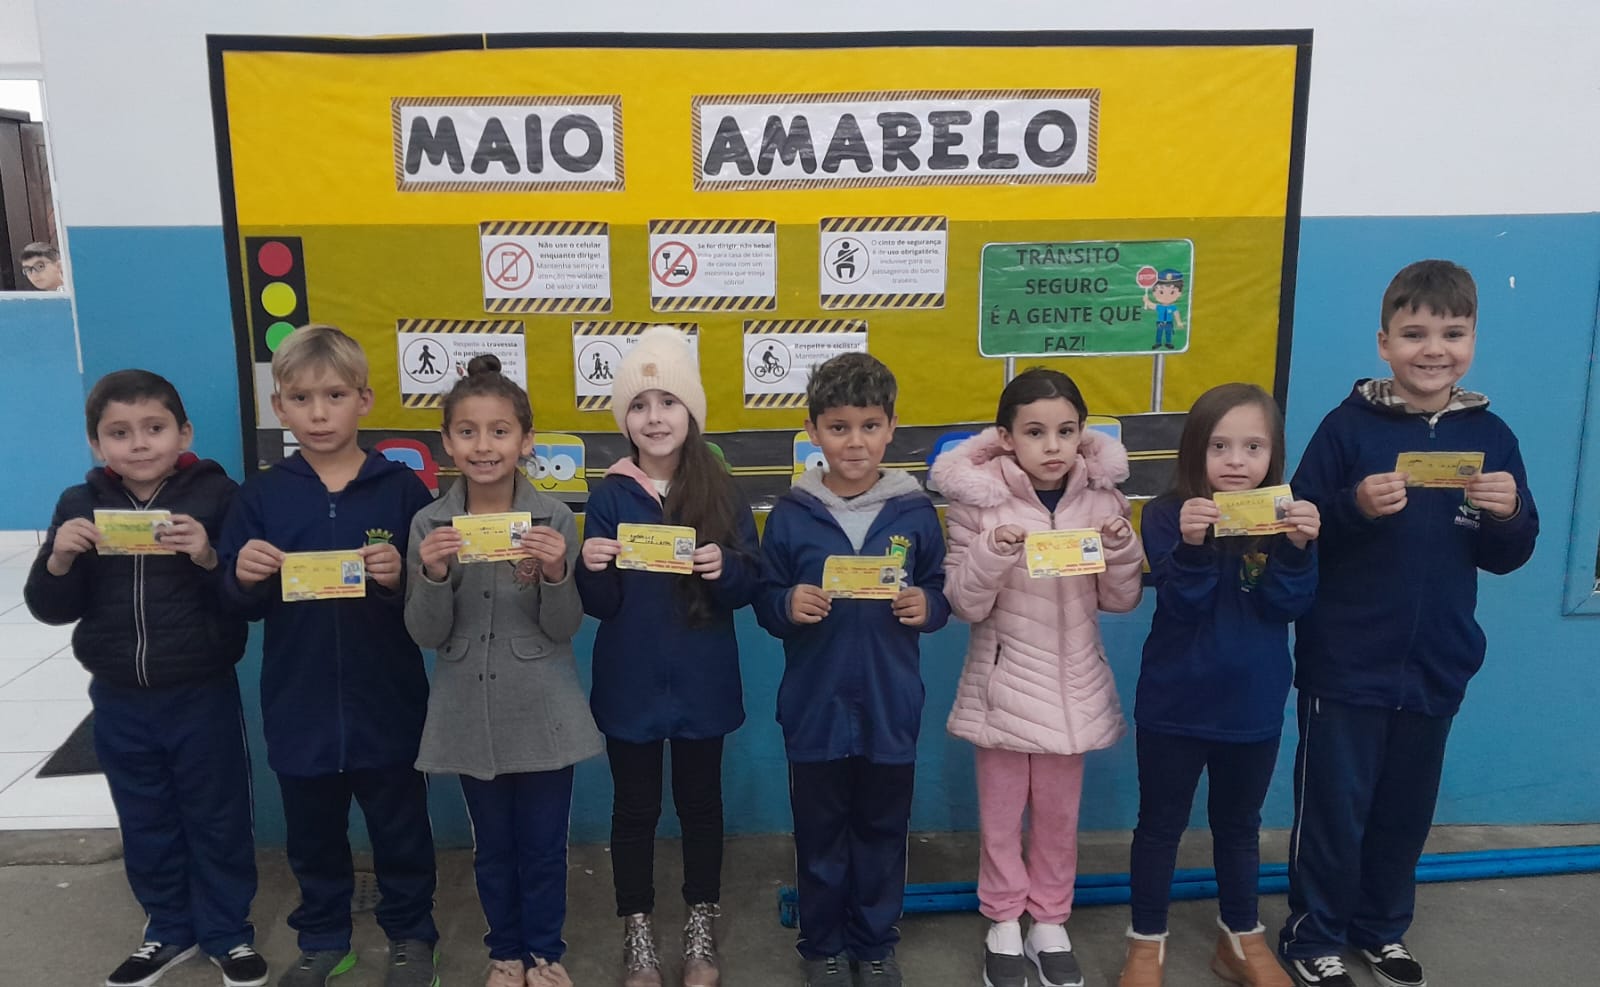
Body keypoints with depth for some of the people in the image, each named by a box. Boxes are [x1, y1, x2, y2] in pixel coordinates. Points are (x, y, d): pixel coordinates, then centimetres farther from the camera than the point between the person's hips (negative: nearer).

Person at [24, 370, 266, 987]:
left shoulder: (216, 495, -11)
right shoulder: (79, 507, 1)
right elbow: (50, 608, 3)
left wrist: (209, 558, -30)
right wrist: (60, 559, -15)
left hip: (203, 696, -3)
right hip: (119, 701, 4)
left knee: (218, 820, 11)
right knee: (145, 824, 18)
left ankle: (227, 933, 29)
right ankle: (168, 931, 37)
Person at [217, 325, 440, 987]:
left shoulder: (401, 489, -7)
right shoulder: (262, 496, 0)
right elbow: (241, 605, 3)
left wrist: (402, 579, -27)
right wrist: (243, 578, -18)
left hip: (386, 703, -2)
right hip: (299, 706, 2)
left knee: (400, 828, 14)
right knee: (313, 834, 20)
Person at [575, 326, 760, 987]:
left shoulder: (720, 491, -3)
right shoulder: (609, 495, -5)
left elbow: (749, 588, -1)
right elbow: (598, 605, -5)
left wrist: (724, 568, -22)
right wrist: (593, 570, -25)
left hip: (701, 681, 1)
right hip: (630, 681, 0)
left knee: (700, 803, 14)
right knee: (634, 808, 12)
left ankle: (701, 930, 32)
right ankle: (637, 932, 29)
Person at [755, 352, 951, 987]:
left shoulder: (915, 511, -3)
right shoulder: (791, 514, -4)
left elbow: (943, 593, 5)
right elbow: (765, 601, 0)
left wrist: (925, 607, -17)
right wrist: (788, 606, -21)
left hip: (890, 707, 1)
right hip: (815, 705, 0)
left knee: (882, 831, 15)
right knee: (820, 833, 13)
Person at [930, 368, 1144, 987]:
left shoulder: (1102, 500, -4)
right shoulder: (979, 501, -12)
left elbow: (1121, 601, 3)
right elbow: (965, 605, -10)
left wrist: (1122, 550, -16)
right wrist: (992, 555, -27)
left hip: (1072, 683, 2)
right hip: (1004, 681, -2)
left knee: (1059, 812, 15)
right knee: (1001, 811, 12)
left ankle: (1050, 923, 34)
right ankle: (1003, 924, 31)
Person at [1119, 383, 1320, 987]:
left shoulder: (1285, 516, -4)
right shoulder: (1168, 514, -13)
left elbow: (1290, 605, -13)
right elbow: (1182, 605, -21)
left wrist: (1298, 549, -29)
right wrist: (1191, 545, -38)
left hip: (1254, 705, 3)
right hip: (1175, 705, -2)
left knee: (1239, 825, 21)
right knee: (1160, 824, 12)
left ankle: (1242, 938, 40)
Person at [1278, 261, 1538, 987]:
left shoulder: (1491, 436, 2)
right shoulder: (1349, 425, -10)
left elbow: (1504, 558, 6)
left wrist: (1509, 514, -14)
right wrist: (1355, 508, -29)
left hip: (1436, 667, 4)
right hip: (1345, 664, -4)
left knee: (1406, 810, 18)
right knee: (1332, 808, 7)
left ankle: (1381, 928, 38)